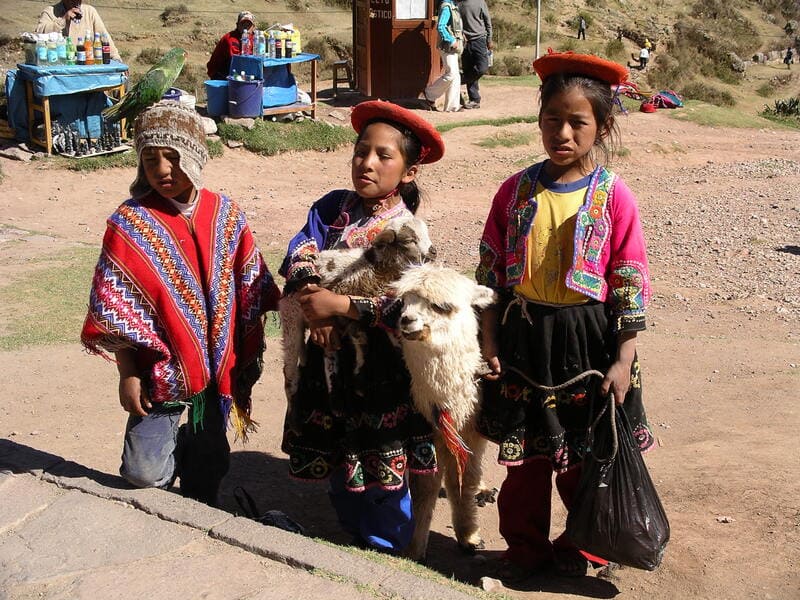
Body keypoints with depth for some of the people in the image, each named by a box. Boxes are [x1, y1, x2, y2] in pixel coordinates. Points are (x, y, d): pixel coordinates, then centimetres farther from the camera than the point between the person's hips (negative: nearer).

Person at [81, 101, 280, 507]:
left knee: (208, 466, 13)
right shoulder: (130, 223, -11)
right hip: (159, 368, -2)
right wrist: (127, 374, -8)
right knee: (144, 473, -9)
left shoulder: (226, 216, -2)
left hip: (217, 365, 3)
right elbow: (115, 307, -8)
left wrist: (250, 359, 7)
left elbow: (250, 294, 5)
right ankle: (177, 446, 23)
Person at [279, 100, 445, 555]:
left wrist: (340, 305, -23)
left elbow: (404, 307, -22)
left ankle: (386, 551, 26)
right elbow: (300, 253, -7)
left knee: (382, 465, 5)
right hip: (330, 356, 5)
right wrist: (312, 302, -23)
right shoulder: (332, 207, 4)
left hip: (380, 363, -5)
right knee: (336, 461, 16)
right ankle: (354, 538, 37)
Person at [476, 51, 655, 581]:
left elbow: (630, 285, -6)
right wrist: (489, 339, 1)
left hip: (587, 339, -2)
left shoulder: (614, 197, -7)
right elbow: (490, 271, 5)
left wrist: (623, 360, -8)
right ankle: (525, 545, 31)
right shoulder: (517, 191, 0)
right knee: (525, 455, 13)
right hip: (523, 334, 2)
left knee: (584, 456, 11)